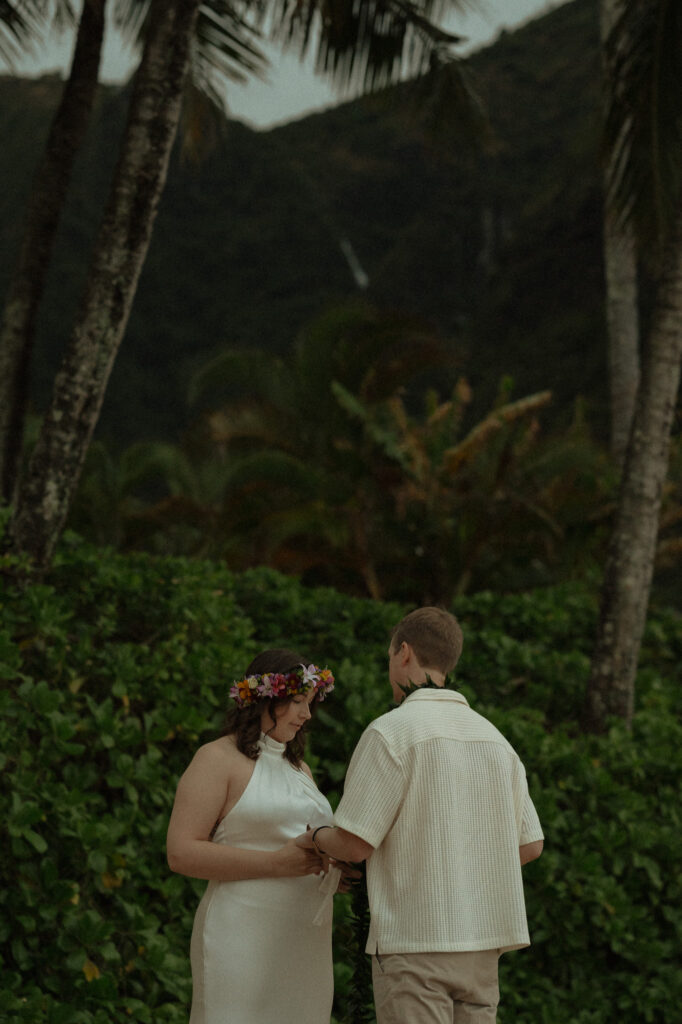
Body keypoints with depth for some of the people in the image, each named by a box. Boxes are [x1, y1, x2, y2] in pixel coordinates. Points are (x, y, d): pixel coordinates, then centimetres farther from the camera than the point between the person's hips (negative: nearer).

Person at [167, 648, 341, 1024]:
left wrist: (333, 865, 7)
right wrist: (277, 863, -18)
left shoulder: (297, 767, 21)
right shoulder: (218, 759, -2)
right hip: (245, 941, -7)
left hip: (303, 945, 7)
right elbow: (181, 853, -11)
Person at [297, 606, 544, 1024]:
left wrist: (315, 837, 11)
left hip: (415, 942, -7)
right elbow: (529, 846, 14)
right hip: (481, 943, 7)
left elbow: (354, 843, -11)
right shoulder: (493, 738, 12)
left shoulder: (392, 731, -10)